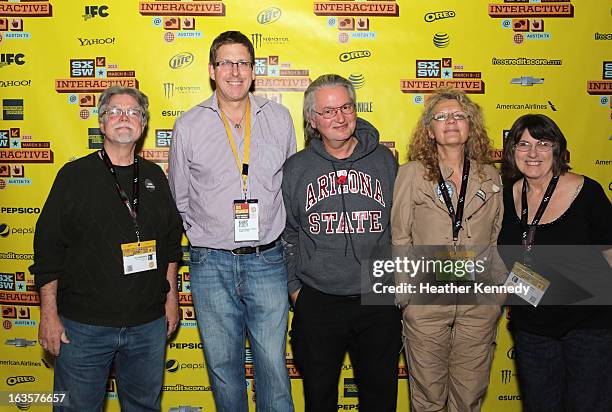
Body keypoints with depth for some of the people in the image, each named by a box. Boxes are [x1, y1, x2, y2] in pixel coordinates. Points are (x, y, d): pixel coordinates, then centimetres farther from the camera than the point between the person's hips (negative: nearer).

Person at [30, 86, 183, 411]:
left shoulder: (154, 176, 7)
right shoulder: (75, 175, -4)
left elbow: (172, 240, 13)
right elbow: (48, 247, -4)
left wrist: (171, 296, 11)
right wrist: (49, 314, -7)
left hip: (149, 323, 3)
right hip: (83, 325, -3)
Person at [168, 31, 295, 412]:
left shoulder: (279, 119, 4)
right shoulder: (189, 125, 2)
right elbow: (178, 198, 12)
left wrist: (284, 242, 10)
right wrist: (202, 237, 7)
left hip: (267, 260, 0)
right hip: (211, 263, 0)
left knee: (273, 362, 6)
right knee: (223, 365, 13)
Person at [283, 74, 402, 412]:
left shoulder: (384, 160, 2)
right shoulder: (296, 168, 0)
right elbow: (286, 232, 6)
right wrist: (294, 285, 3)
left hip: (379, 301, 1)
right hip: (316, 303, 0)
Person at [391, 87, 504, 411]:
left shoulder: (490, 177, 7)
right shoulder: (411, 175, -2)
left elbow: (498, 238, 12)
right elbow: (399, 239, -1)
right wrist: (404, 291, -4)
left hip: (479, 301, 2)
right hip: (426, 300, -2)